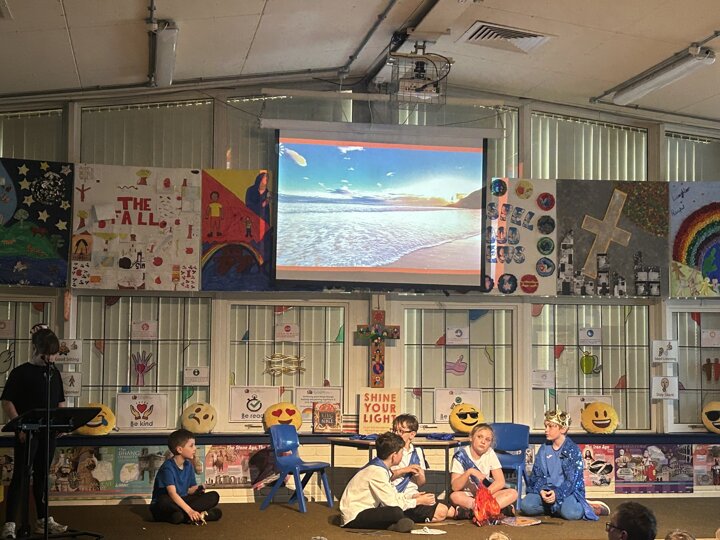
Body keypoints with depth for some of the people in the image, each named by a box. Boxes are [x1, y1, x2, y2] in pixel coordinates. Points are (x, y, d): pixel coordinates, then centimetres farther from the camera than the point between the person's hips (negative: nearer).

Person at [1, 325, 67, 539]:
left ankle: (43, 520, 21)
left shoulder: (54, 373, 11)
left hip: (48, 433, 6)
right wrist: (20, 426, -18)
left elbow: (60, 402, 18)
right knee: (21, 475, -5)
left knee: (42, 475, 13)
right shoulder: (21, 372, -7)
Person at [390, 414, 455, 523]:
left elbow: (421, 483, 14)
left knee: (450, 511, -11)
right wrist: (404, 470, -14)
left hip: (413, 494, 6)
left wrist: (419, 475, -8)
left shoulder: (417, 452, 16)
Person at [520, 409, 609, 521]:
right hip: (546, 490, 4)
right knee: (526, 505, -25)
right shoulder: (544, 449, 10)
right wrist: (541, 490, -15)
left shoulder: (573, 450, -4)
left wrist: (557, 493, -25)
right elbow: (537, 475, 6)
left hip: (568, 490, -4)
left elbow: (572, 479, -11)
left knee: (570, 513, -35)